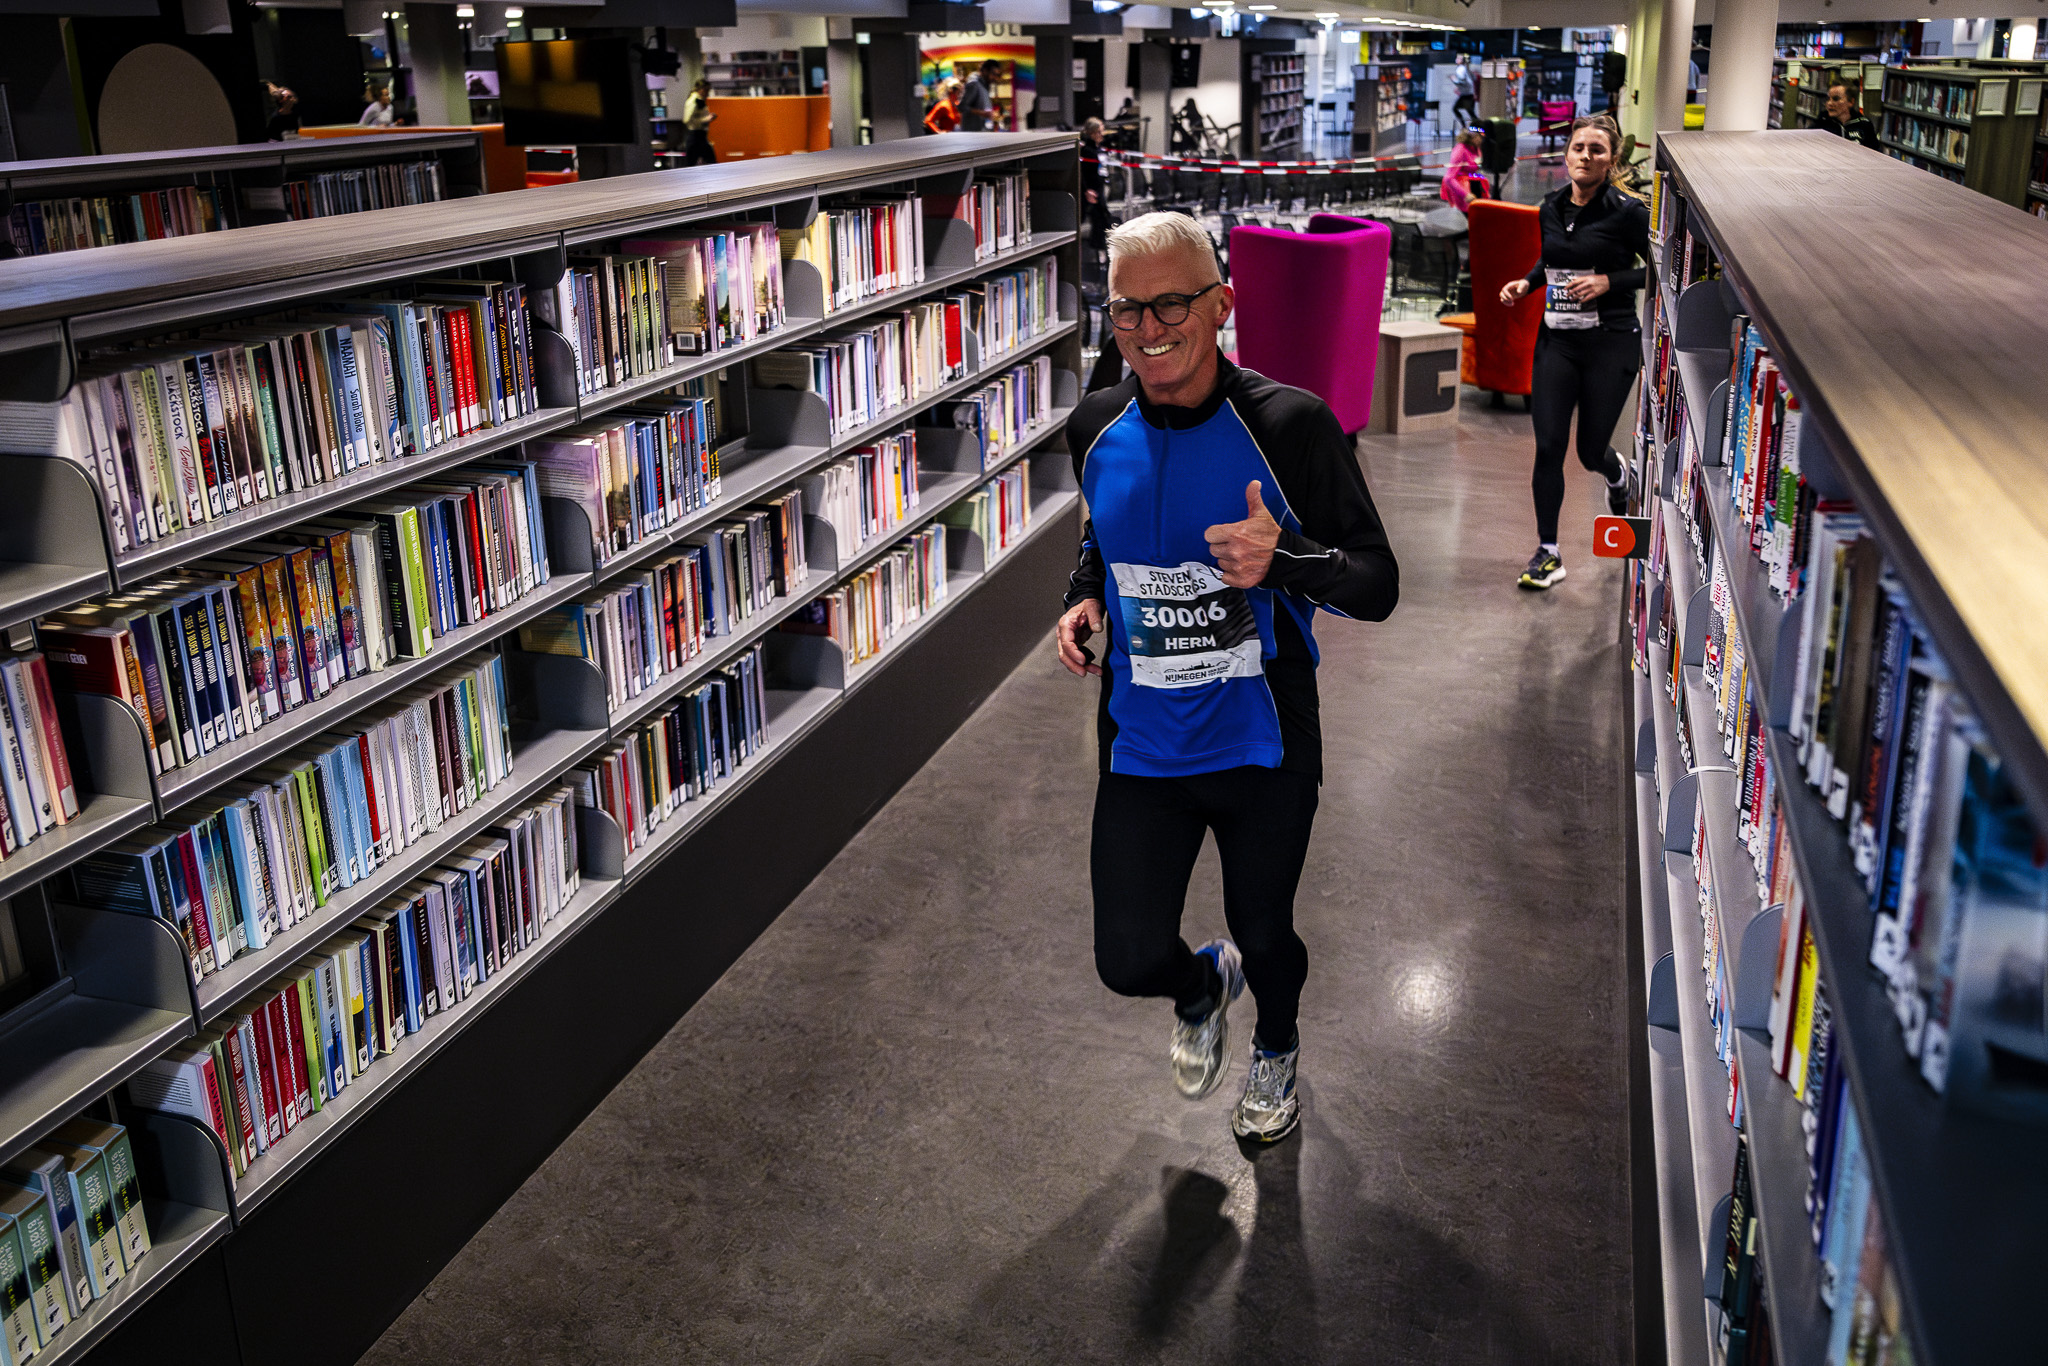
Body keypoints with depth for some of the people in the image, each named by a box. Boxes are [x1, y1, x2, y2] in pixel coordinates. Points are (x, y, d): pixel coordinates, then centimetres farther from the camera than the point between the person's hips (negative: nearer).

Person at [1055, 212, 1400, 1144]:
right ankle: (1202, 988, 42)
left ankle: (1276, 1049, 55)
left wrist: (1285, 561, -32)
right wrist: (1087, 596, -3)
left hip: (1262, 744, -2)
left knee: (1264, 933, 19)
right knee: (1130, 960, 3)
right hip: (1142, 744, 3)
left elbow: (1378, 586, -13)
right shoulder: (1096, 429, -4)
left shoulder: (1291, 425, -17)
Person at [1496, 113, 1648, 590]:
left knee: (1590, 450, 6)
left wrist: (1609, 282, -16)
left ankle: (1617, 475, 46)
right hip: (1556, 340, 4)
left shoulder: (1627, 211, -9)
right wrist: (1526, 283, 6)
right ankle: (1548, 554, 6)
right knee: (1548, 447, -5)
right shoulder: (1550, 209, 6)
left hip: (1611, 342, -4)